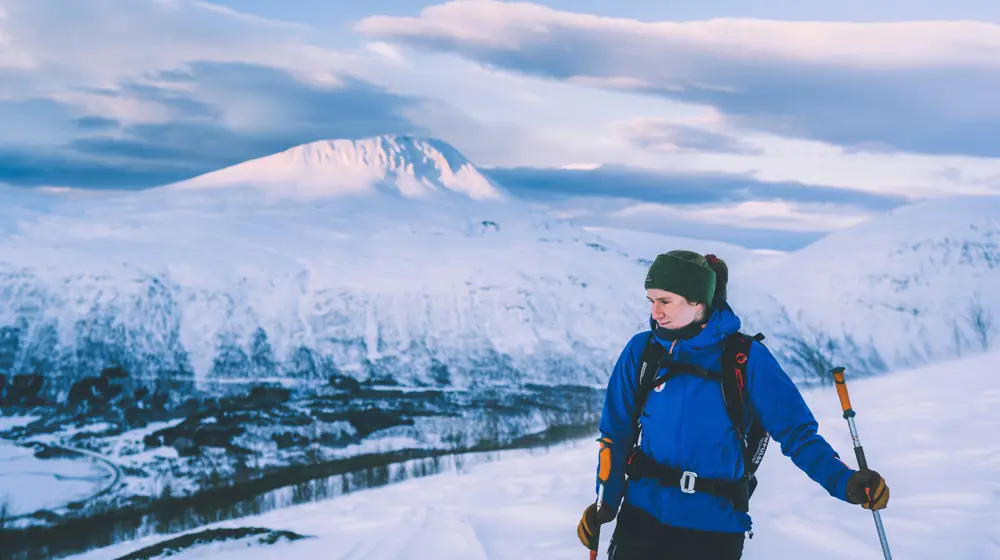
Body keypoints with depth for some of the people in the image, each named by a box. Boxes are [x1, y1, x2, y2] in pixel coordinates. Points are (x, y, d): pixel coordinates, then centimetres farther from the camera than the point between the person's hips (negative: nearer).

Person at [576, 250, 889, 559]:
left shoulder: (746, 358, -10)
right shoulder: (641, 351, -3)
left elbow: (797, 432, -7)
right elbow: (617, 432, 5)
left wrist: (845, 482, -21)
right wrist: (605, 504, -1)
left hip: (715, 527, -2)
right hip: (642, 516, 2)